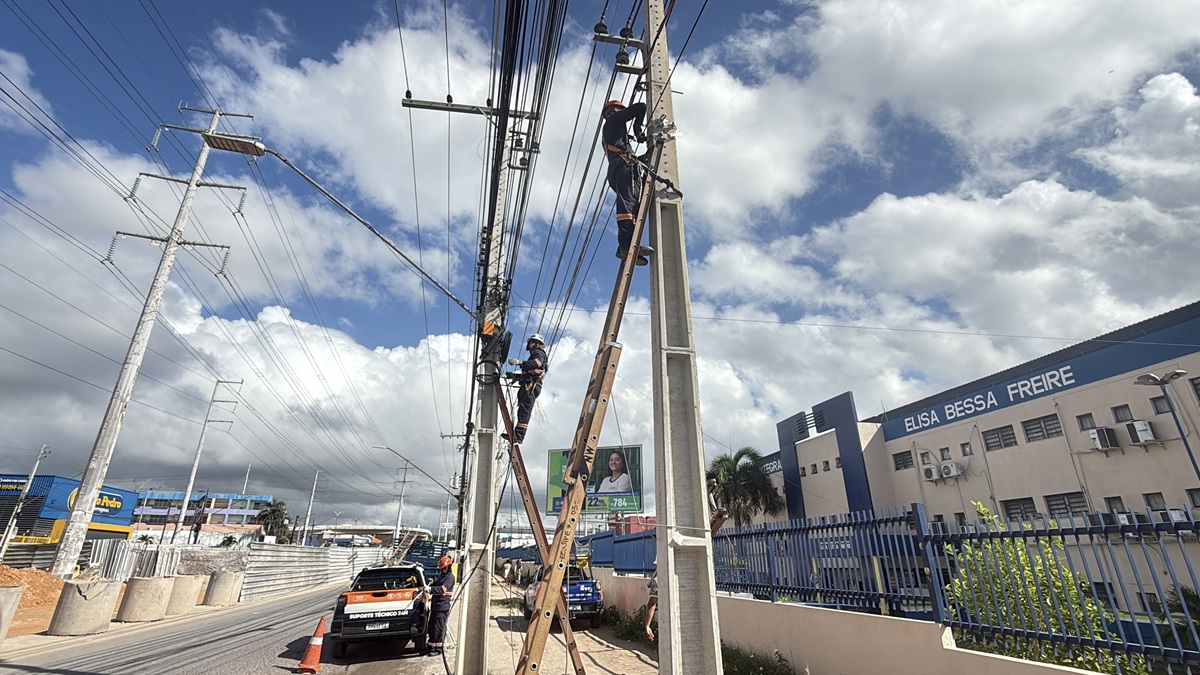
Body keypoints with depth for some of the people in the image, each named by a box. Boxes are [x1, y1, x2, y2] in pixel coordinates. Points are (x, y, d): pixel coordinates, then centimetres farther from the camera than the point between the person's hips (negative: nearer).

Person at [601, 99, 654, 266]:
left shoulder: (606, 130, 41)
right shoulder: (615, 118, 19)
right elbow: (641, 107, 11)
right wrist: (637, 127, 21)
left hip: (615, 169, 8)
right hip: (623, 164, -8)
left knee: (633, 205, -6)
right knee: (628, 202, -26)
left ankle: (626, 247, -25)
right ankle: (627, 244, -45)